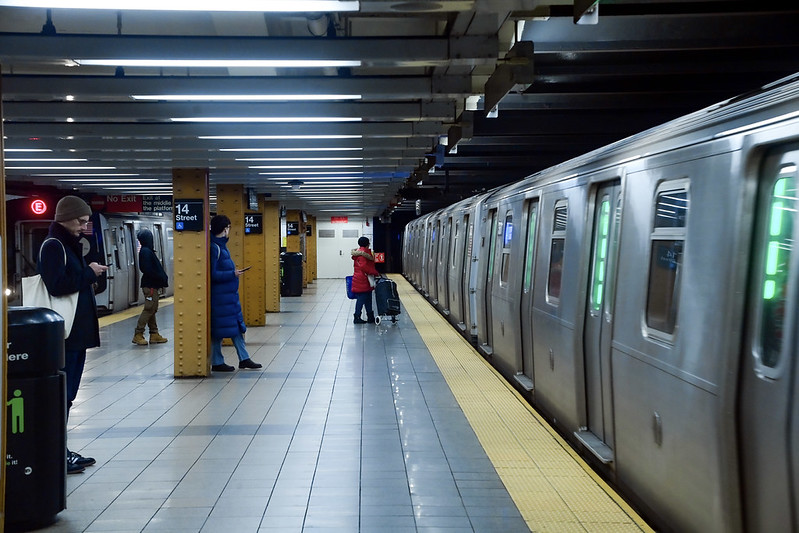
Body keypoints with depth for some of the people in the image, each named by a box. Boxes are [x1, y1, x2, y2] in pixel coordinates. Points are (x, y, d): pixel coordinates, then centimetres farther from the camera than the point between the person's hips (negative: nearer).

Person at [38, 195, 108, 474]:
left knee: (67, 395, 14)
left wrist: (91, 274, 6)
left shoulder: (71, 244, 18)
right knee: (61, 394, -5)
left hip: (77, 332, 9)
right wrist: (88, 273, -13)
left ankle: (61, 449, 21)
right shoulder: (53, 245, -11)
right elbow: (56, 285, -21)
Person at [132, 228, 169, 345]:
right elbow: (148, 270, -21)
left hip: (152, 284, 10)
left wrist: (162, 279, 9)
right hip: (150, 285, -10)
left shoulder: (147, 251, 14)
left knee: (152, 310, 11)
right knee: (149, 309, -7)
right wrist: (162, 278, -13)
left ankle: (154, 334, 16)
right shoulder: (146, 252, -15)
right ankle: (138, 335, -3)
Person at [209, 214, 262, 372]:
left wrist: (233, 271, 10)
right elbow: (213, 274, -22)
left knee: (237, 326, 12)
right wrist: (233, 274, -19)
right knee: (219, 330, 1)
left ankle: (244, 359, 18)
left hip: (229, 294, 10)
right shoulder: (214, 247, -17)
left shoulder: (221, 246, 13)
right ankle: (217, 363, 11)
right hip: (219, 295, -10)